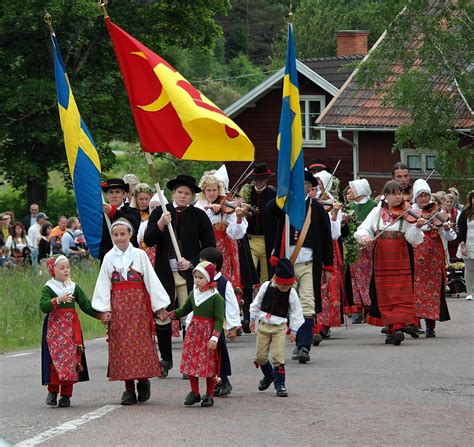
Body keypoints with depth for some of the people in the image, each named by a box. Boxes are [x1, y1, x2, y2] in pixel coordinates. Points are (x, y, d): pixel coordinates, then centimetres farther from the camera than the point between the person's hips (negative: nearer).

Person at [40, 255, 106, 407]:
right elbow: (43, 306, -16)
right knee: (56, 359, -9)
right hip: (55, 328, -4)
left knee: (71, 359, 0)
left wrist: (99, 315, -3)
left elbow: (86, 304, 8)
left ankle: (66, 395, 6)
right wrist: (58, 300, -29)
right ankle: (53, 392, 5)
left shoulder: (74, 287, 10)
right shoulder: (48, 288, -2)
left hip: (72, 328, 4)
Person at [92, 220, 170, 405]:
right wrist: (104, 309, -3)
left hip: (138, 304, -1)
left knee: (141, 343, -5)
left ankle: (143, 380, 12)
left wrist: (159, 306, -1)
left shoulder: (139, 255, 1)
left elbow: (151, 280, 2)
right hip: (118, 306, 1)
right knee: (121, 346, -1)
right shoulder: (109, 258, 6)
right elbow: (103, 285, 6)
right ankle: (129, 388, 3)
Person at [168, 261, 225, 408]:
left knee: (209, 365, -1)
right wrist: (169, 315, 11)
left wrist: (214, 337, -23)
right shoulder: (194, 294, 9)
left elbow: (219, 320, -14)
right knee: (191, 362, 5)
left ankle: (209, 395, 11)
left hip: (208, 332, -6)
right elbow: (184, 310, 23)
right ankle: (194, 393, 17)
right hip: (193, 332, 6)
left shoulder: (216, 298, -11)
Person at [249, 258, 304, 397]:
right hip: (263, 325, 2)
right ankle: (269, 375, 35)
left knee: (278, 356, -10)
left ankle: (280, 384, -2)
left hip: (279, 327, -2)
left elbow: (296, 312, 0)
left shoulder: (291, 293, -8)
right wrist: (253, 319, 13)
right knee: (260, 356, 8)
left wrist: (294, 330, 0)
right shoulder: (266, 287, -6)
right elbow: (257, 303, 8)